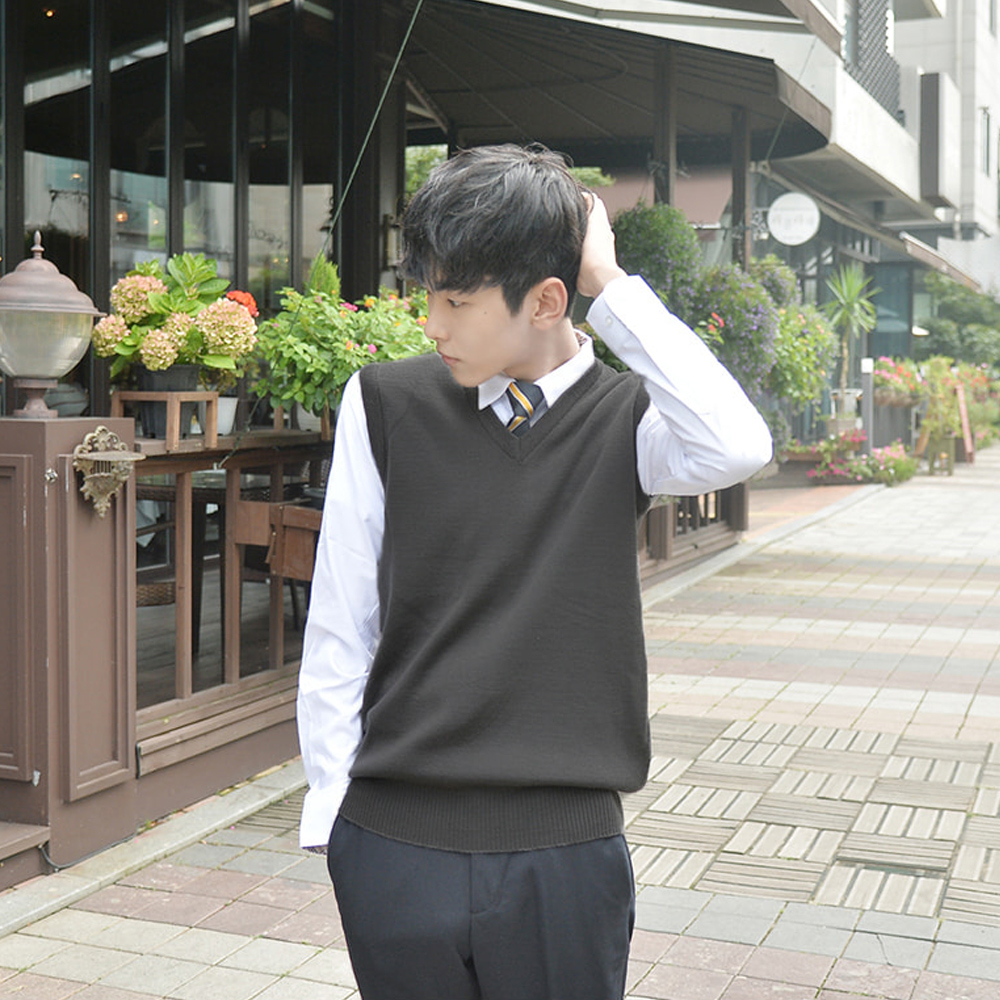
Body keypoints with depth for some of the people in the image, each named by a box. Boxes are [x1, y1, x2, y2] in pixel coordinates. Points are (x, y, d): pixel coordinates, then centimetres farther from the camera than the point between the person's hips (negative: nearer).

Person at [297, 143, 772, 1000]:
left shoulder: (624, 420, -1)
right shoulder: (387, 405, 0)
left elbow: (736, 447, -24)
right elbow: (339, 628, 3)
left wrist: (611, 285, -17)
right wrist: (330, 810, 3)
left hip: (563, 844, 0)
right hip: (394, 838, 1)